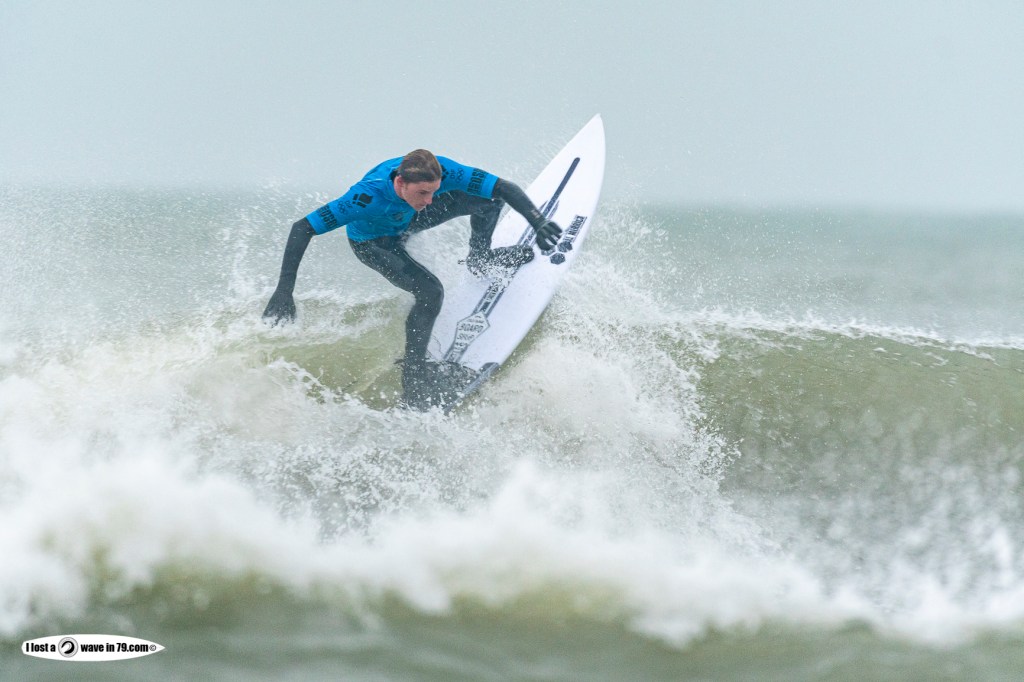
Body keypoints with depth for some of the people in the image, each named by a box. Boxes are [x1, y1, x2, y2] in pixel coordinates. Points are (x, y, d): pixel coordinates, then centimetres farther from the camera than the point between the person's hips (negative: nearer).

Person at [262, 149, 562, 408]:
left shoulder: (441, 172, -36)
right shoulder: (367, 197, -46)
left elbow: (504, 188, -33)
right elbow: (302, 229, -42)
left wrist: (538, 222, -48)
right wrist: (284, 290, -48)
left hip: (408, 219, 5)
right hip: (373, 242, -5)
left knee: (488, 198, -6)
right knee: (430, 292, -25)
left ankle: (481, 258, 23)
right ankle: (413, 377, -11)